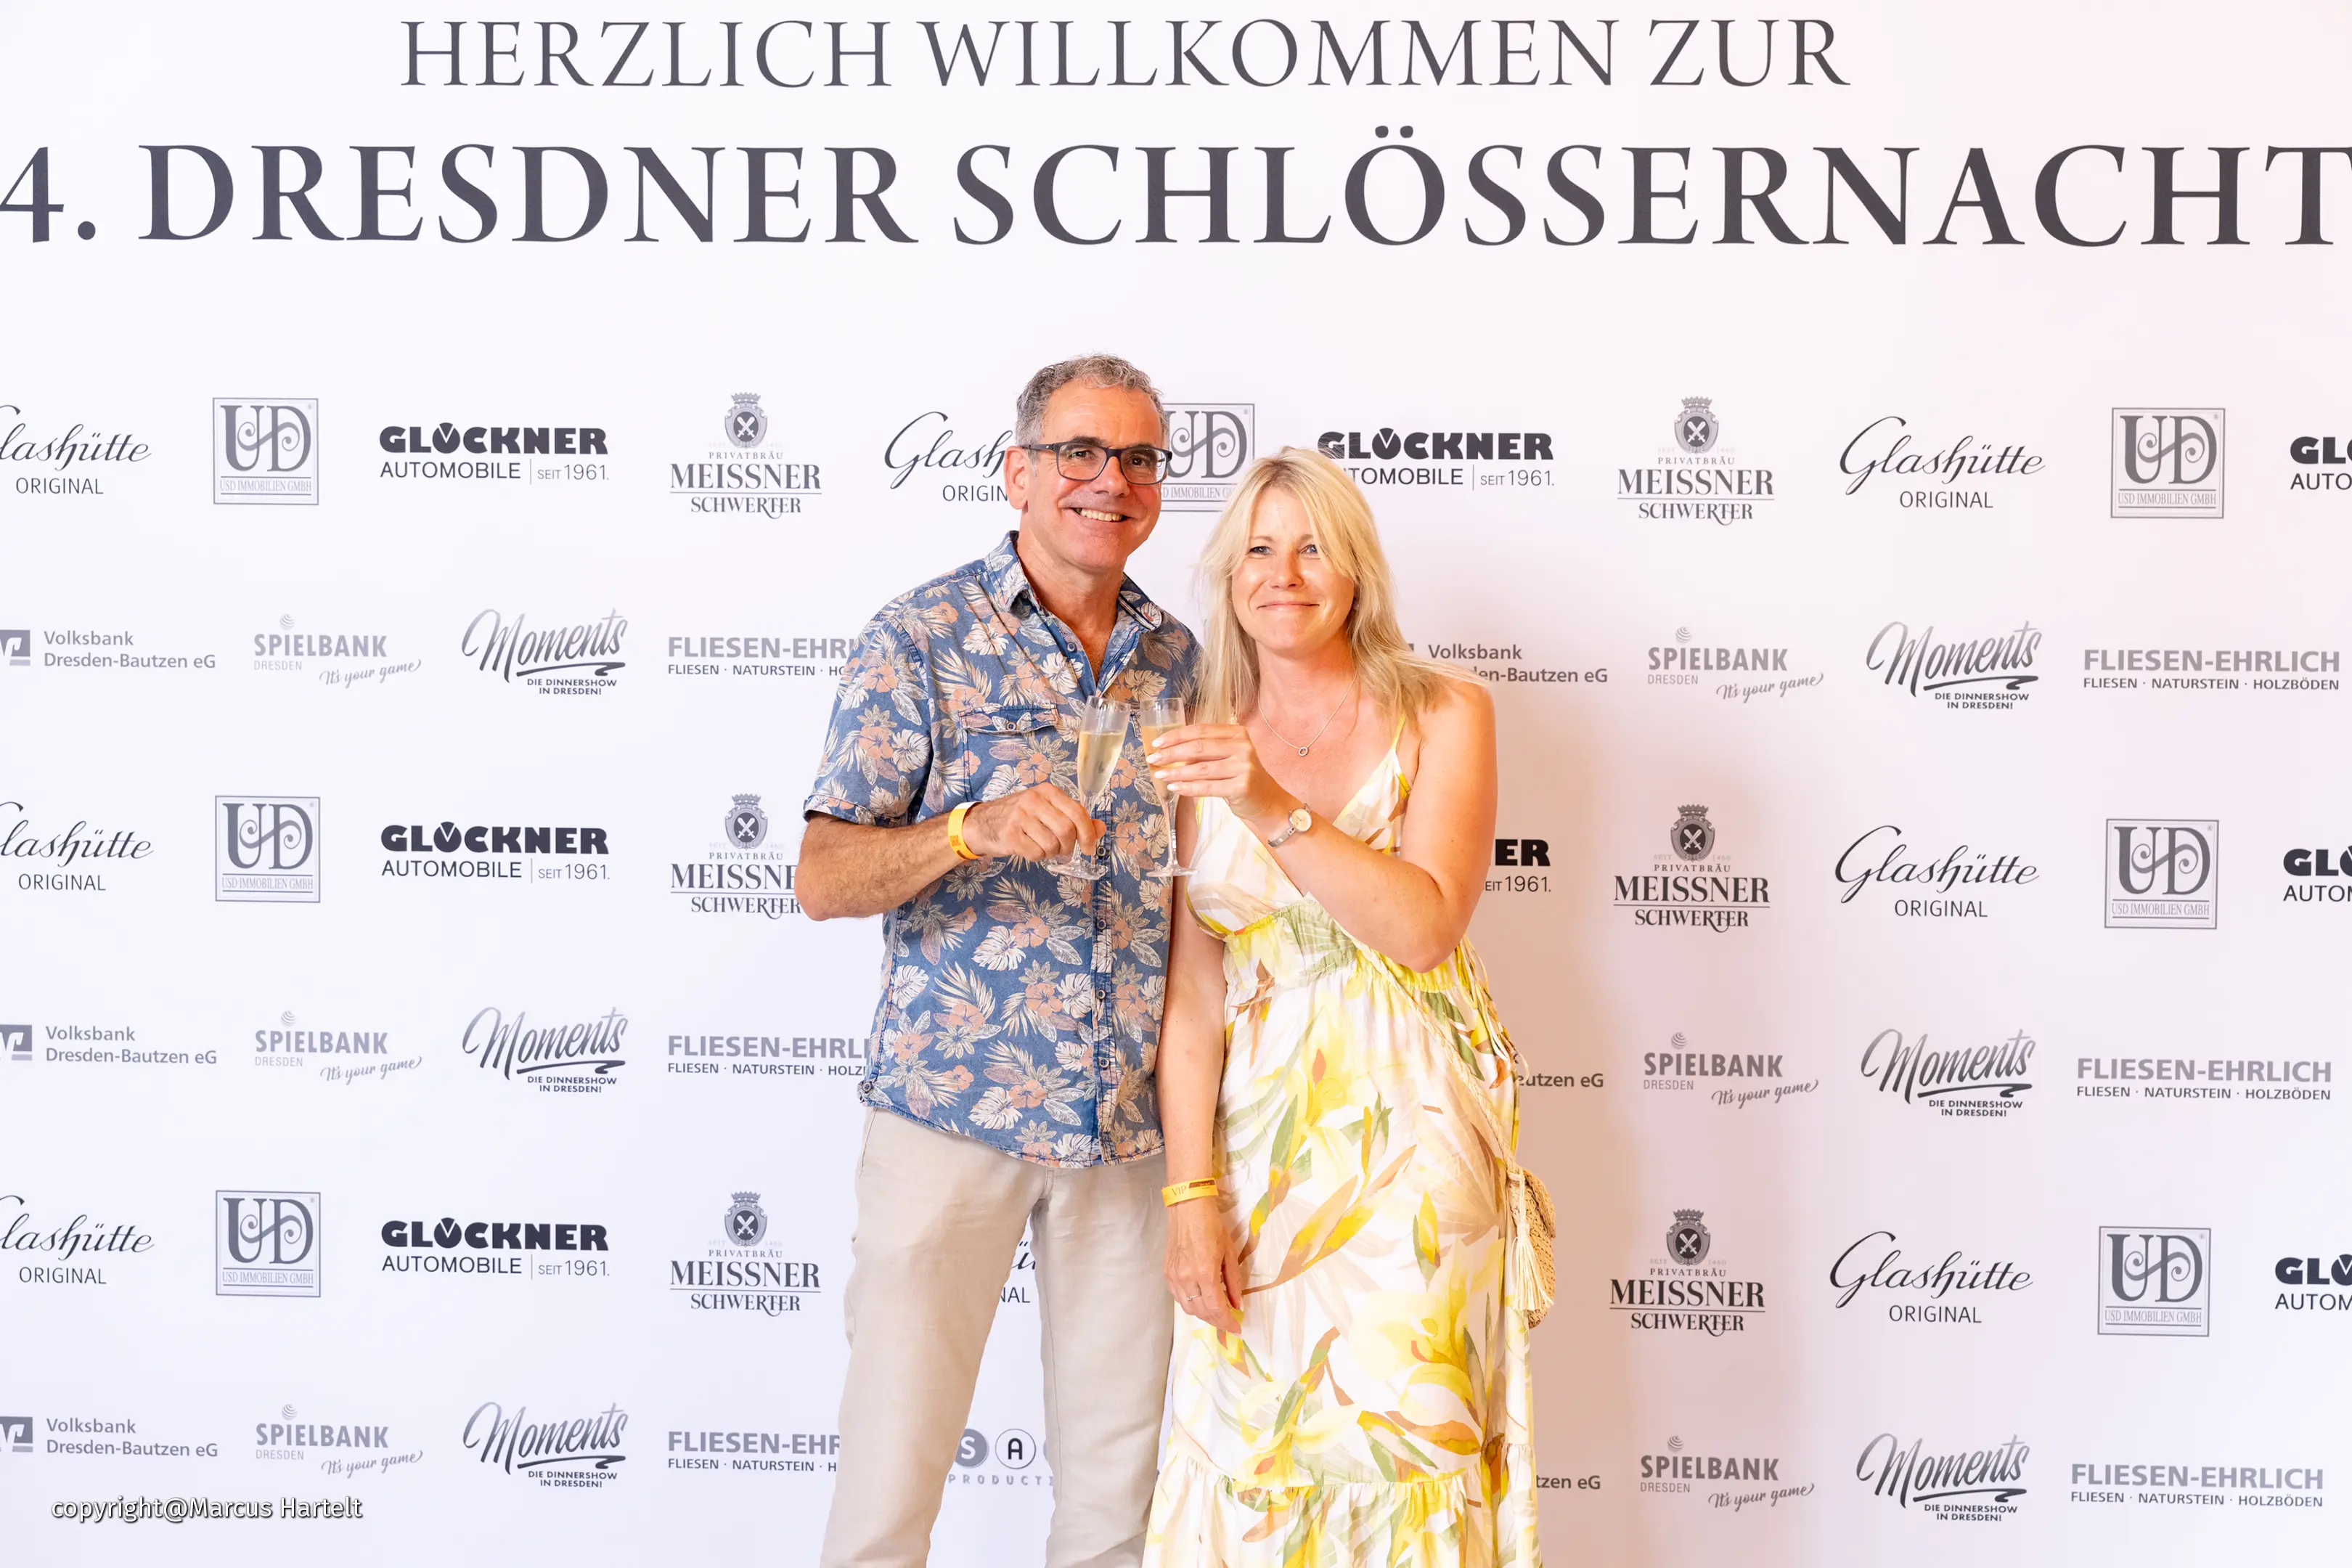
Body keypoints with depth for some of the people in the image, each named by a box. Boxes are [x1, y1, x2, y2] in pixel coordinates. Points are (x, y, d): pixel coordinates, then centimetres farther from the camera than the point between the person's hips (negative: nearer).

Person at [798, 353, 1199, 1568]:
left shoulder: (1176, 661, 10)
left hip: (1132, 1125, 4)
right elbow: (823, 879, -8)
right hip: (952, 1108, -4)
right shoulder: (923, 636, -3)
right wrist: (973, 829, -26)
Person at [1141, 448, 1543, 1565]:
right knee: (1250, 1452, 4)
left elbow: (1425, 925, -13)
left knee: (1397, 1445, -5)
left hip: (1410, 1126, -2)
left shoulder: (1444, 716, -1)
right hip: (1257, 1130, 2)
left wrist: (1281, 812, -25)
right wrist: (1191, 1194, -5)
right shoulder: (1204, 751, 5)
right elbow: (1192, 996, 2)